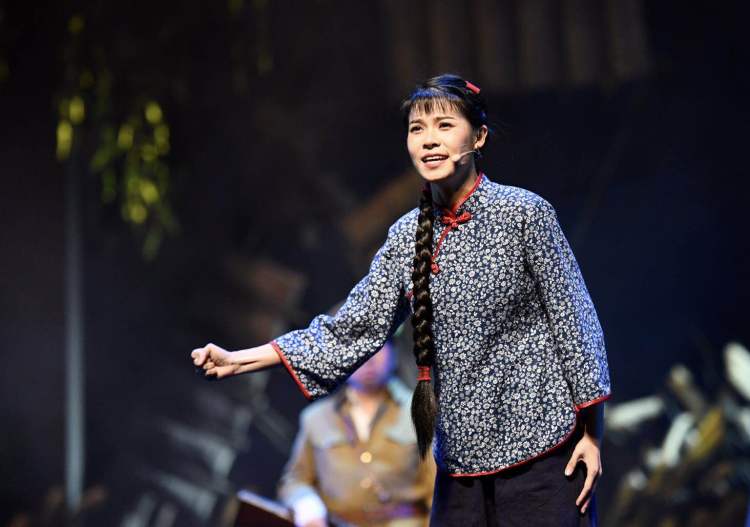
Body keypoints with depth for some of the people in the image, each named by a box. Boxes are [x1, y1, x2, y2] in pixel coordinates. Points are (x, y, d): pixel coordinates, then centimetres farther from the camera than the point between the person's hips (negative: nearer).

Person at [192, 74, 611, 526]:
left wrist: (592, 436, -5)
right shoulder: (408, 235, 7)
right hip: (463, 454, 5)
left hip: (540, 446, -4)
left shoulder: (524, 213, -7)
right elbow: (354, 328, 5)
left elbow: (574, 322, -4)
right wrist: (239, 361, -3)